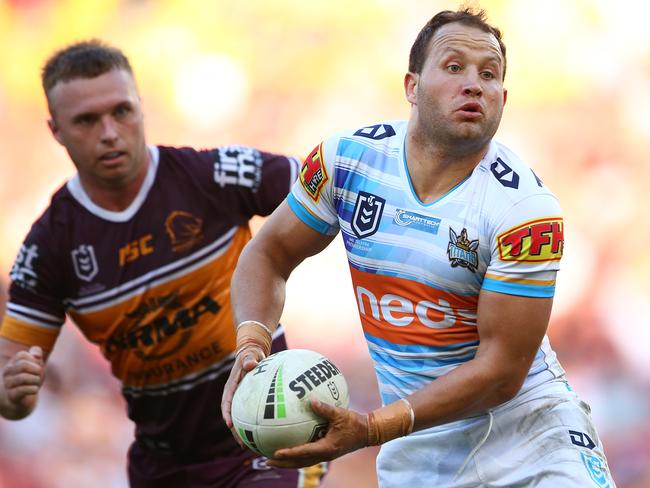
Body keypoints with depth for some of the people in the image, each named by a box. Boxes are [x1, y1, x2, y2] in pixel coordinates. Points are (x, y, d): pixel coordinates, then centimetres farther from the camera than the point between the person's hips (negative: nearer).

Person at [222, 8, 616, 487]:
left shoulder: (527, 209, -19)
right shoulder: (345, 159, -6)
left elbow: (503, 367, -20)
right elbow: (270, 254, 6)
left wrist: (371, 430, -27)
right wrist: (253, 344, -15)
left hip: (525, 427, -3)